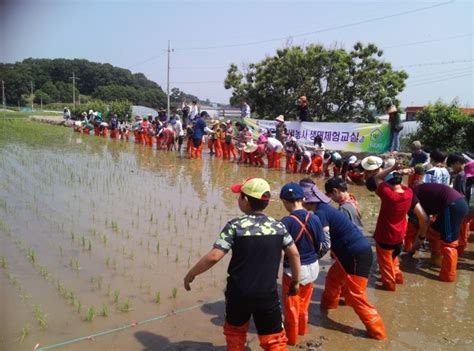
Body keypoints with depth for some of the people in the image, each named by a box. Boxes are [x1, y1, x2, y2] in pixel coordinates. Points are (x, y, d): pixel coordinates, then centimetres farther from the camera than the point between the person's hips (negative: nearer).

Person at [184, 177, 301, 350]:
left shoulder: (235, 225, -13)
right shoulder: (278, 226, -3)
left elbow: (213, 256, -17)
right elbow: (294, 254, 3)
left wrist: (190, 274, -4)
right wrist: (296, 280, 17)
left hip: (239, 292, -1)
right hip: (267, 294, 1)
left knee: (235, 331, 26)